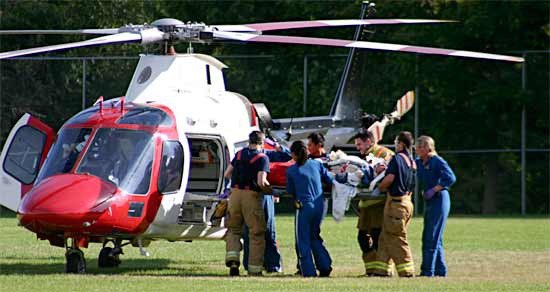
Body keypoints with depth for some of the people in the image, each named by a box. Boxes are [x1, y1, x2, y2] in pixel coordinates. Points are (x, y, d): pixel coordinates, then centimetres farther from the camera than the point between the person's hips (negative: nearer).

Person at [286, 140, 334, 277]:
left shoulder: (291, 171, -4)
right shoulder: (317, 165, 3)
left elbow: (290, 191, 6)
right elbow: (330, 180, 11)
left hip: (304, 206, -4)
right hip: (319, 206, 4)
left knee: (303, 240, 6)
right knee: (315, 237, 21)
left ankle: (309, 272, 2)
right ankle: (325, 266, 11)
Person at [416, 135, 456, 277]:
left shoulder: (437, 161, -12)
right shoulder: (419, 162, 11)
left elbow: (451, 178, -19)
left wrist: (434, 190, -20)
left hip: (439, 200, -9)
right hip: (429, 202, 9)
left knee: (431, 237, -9)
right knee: (431, 238, 11)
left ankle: (428, 271, -8)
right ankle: (440, 270, 17)